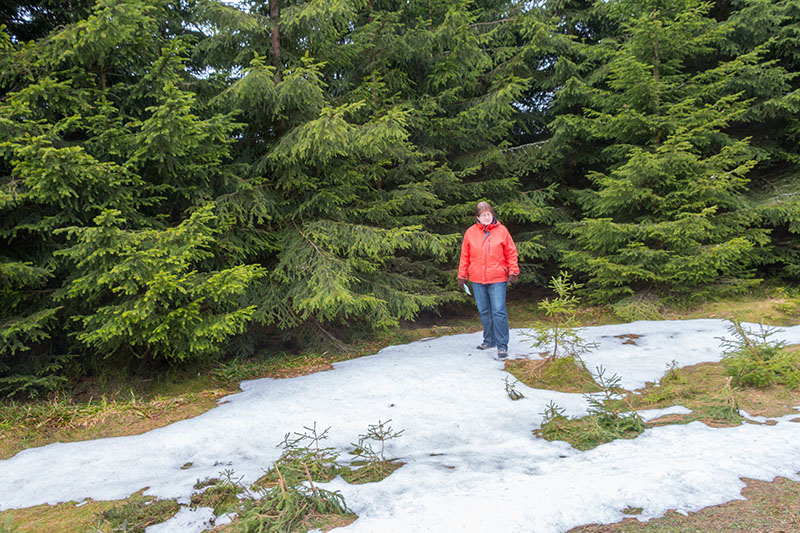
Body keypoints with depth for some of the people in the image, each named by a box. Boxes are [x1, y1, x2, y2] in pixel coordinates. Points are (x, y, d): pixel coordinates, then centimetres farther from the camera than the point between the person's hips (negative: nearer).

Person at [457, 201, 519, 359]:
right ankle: (489, 340, 27)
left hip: (497, 280, -3)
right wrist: (462, 276, 8)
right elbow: (465, 256, 9)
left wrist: (513, 272, -2)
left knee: (499, 311, -6)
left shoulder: (501, 230, 0)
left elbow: (511, 252, 4)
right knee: (484, 312, 12)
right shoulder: (470, 232, 5)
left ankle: (502, 345, 1)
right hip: (477, 280, 3)